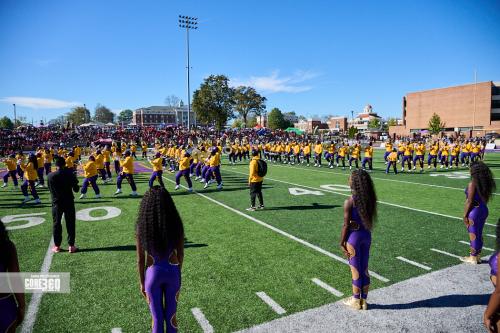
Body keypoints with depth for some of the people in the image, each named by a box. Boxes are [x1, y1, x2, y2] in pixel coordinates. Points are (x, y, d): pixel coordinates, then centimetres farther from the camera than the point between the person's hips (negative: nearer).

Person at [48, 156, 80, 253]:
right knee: (70, 224, 6)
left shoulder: (50, 176, -6)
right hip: (69, 202, -1)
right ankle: (71, 246, 8)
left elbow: (50, 189, 4)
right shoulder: (70, 174, -9)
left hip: (57, 203, 1)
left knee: (56, 224, 11)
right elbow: (76, 189, -6)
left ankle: (57, 246, 17)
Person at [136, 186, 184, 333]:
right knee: (171, 315, 20)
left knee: (157, 317, 18)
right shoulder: (176, 224, -14)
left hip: (153, 273, -1)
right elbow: (180, 254, -3)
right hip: (172, 271, 1)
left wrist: (142, 282, 6)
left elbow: (140, 259, -8)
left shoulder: (141, 227, -15)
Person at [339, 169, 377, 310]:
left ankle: (356, 301, 26)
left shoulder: (349, 202, -20)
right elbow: (369, 220, 4)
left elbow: (346, 225, -15)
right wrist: (366, 232, 11)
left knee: (356, 270, 9)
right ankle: (363, 300, 30)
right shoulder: (370, 199, -2)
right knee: (364, 268, 17)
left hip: (354, 236, -6)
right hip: (366, 235, 6)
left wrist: (342, 242, -6)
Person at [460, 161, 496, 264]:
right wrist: (482, 206, 19)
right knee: (479, 234, 18)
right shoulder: (485, 183, 3)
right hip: (484, 210, 8)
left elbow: (469, 201, -18)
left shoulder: (472, 184, -19)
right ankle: (477, 256, 29)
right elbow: (486, 199, 10)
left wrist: (465, 215, -12)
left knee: (473, 234, 5)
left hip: (474, 211, -8)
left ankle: (473, 258, 16)